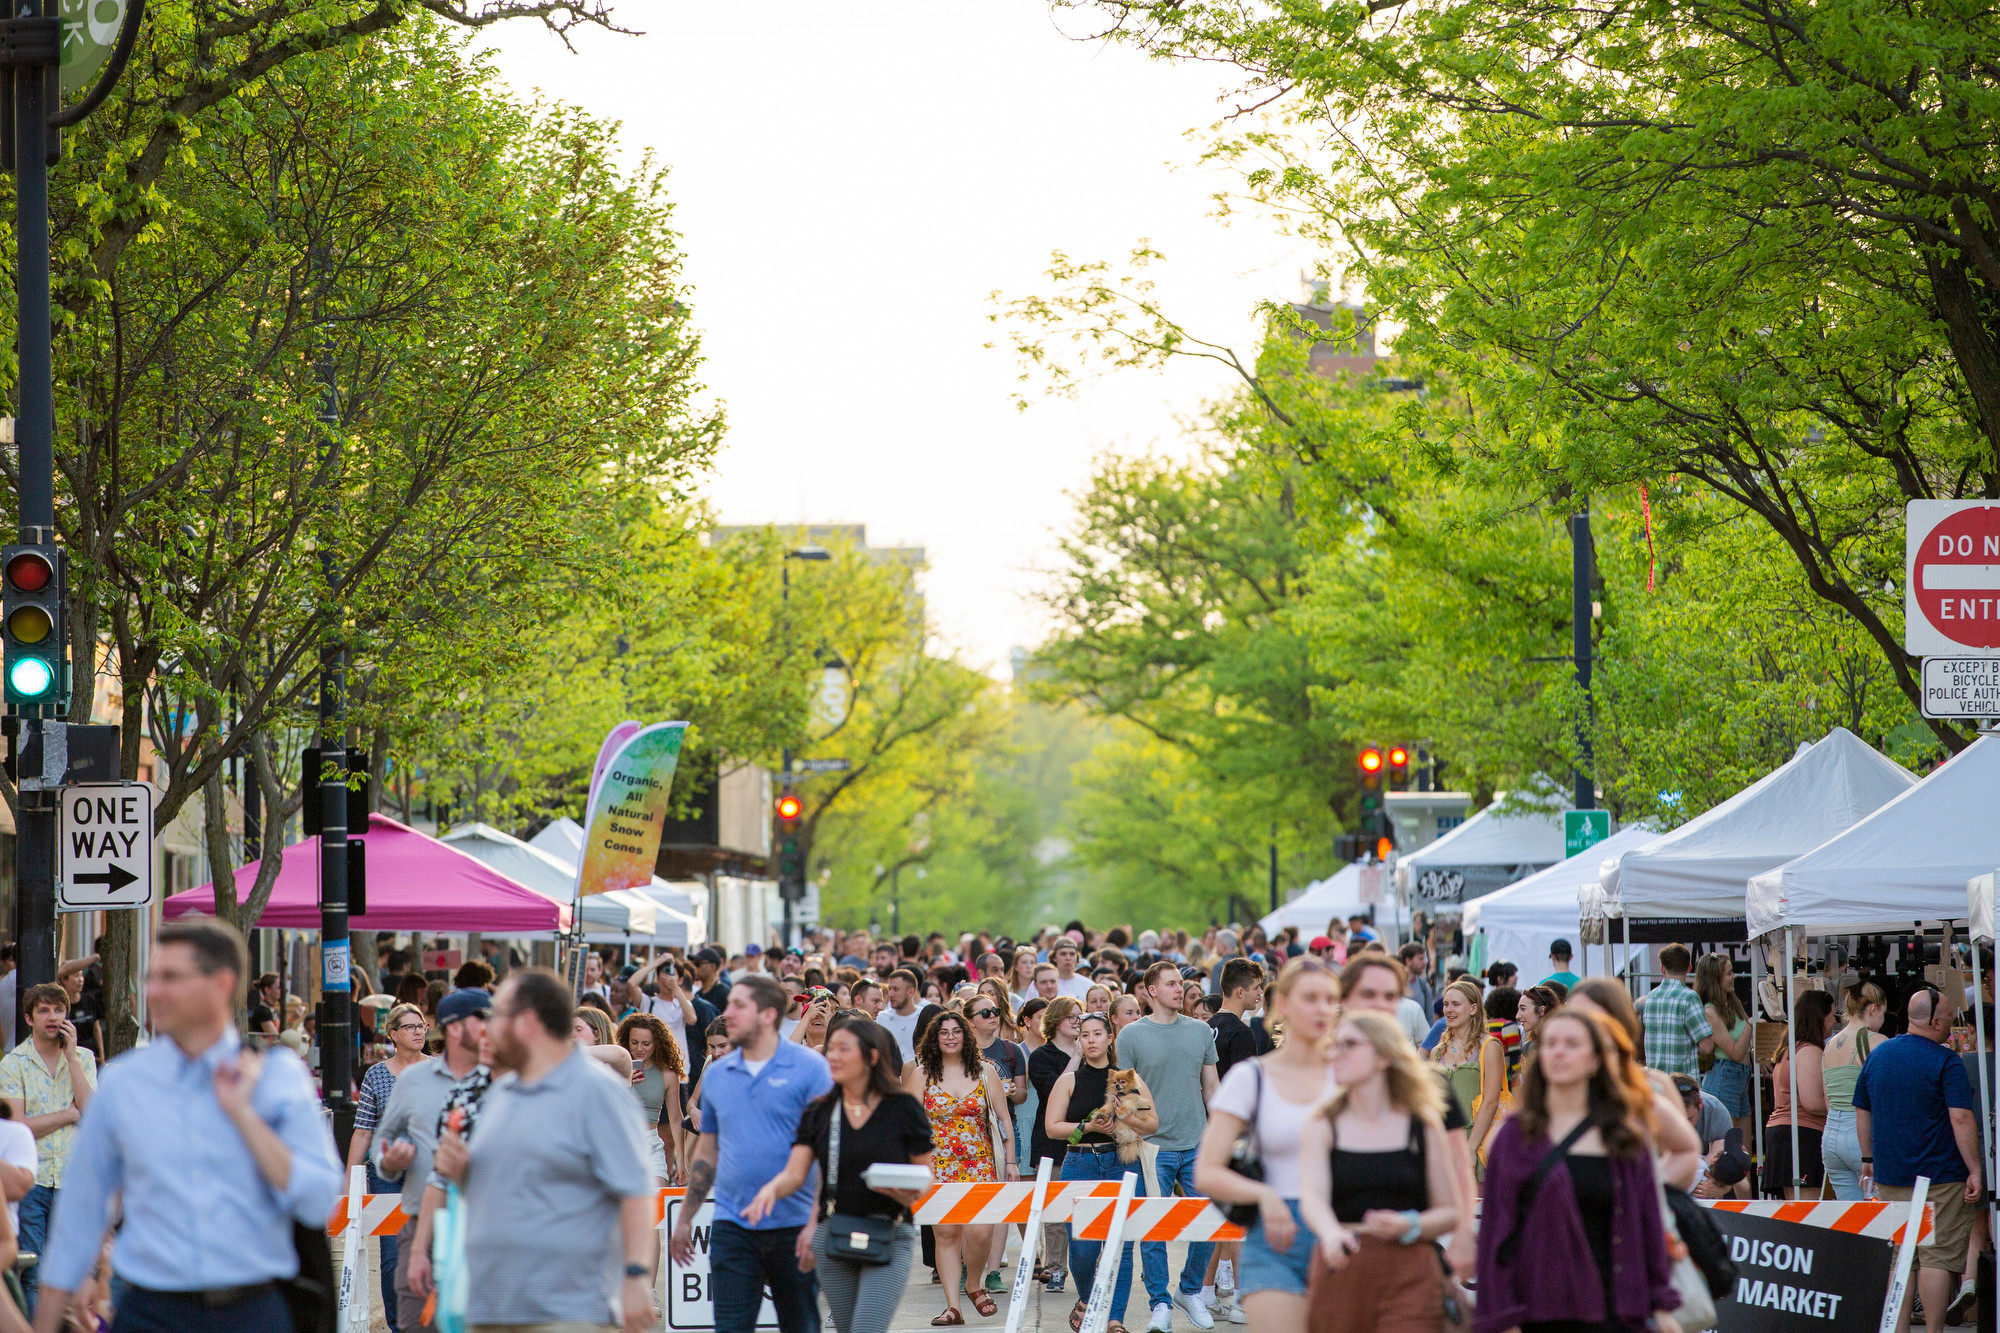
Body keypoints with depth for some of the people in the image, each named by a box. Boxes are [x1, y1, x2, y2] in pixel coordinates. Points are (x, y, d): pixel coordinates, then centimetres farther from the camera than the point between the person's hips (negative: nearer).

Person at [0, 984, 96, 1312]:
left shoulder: (83, 1059, 10)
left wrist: (71, 1055, -7)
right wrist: (71, 1113, -6)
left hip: (72, 1178, 2)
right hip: (30, 1179, -2)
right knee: (31, 1276, -3)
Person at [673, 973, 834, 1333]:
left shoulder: (809, 1068, -5)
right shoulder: (716, 1074, 10)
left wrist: (817, 1222, -16)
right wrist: (685, 1219, 17)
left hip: (794, 1223, -3)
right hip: (732, 1225, 3)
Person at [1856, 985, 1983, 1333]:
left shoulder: (1878, 1055, 9)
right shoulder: (1945, 1062, -11)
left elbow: (1862, 1112, 16)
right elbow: (1961, 1118, -17)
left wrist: (1869, 1159, 24)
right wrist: (1974, 1170, -14)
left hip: (1889, 1174, 6)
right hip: (1940, 1174, -6)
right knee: (1938, 1256, -2)